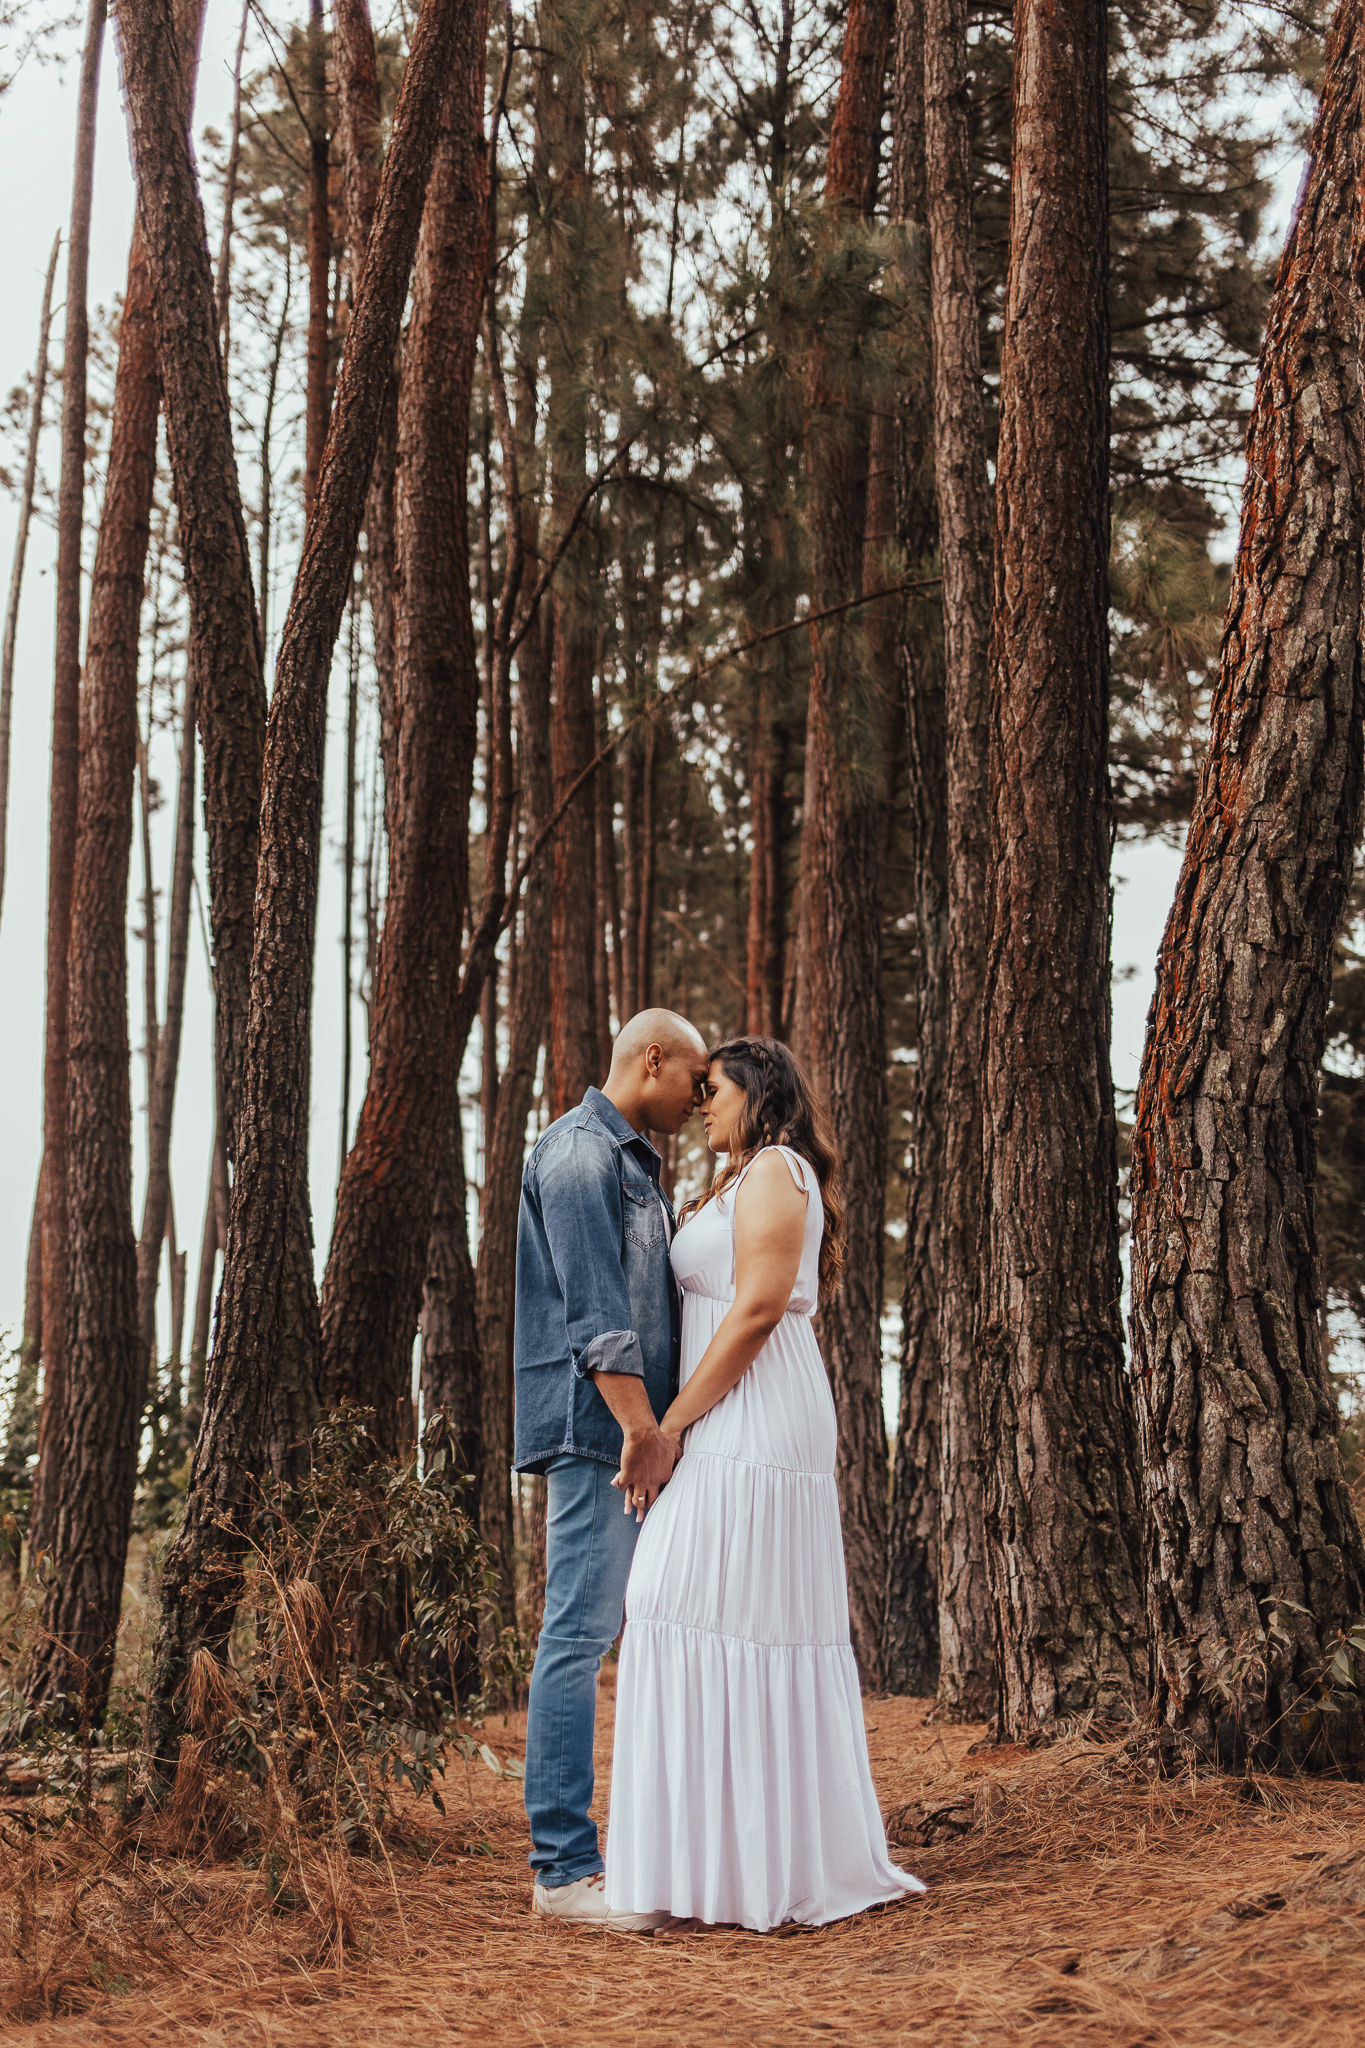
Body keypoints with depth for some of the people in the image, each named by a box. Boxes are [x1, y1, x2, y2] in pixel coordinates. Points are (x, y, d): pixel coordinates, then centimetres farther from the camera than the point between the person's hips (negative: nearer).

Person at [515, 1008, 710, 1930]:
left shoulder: (637, 1162, 23)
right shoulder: (580, 1151, -8)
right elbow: (593, 1307, -17)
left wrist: (663, 1427, 16)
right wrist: (641, 1426, -20)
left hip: (641, 1434, 10)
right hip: (593, 1427, -10)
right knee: (582, 1632, -10)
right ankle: (564, 1867, -8)